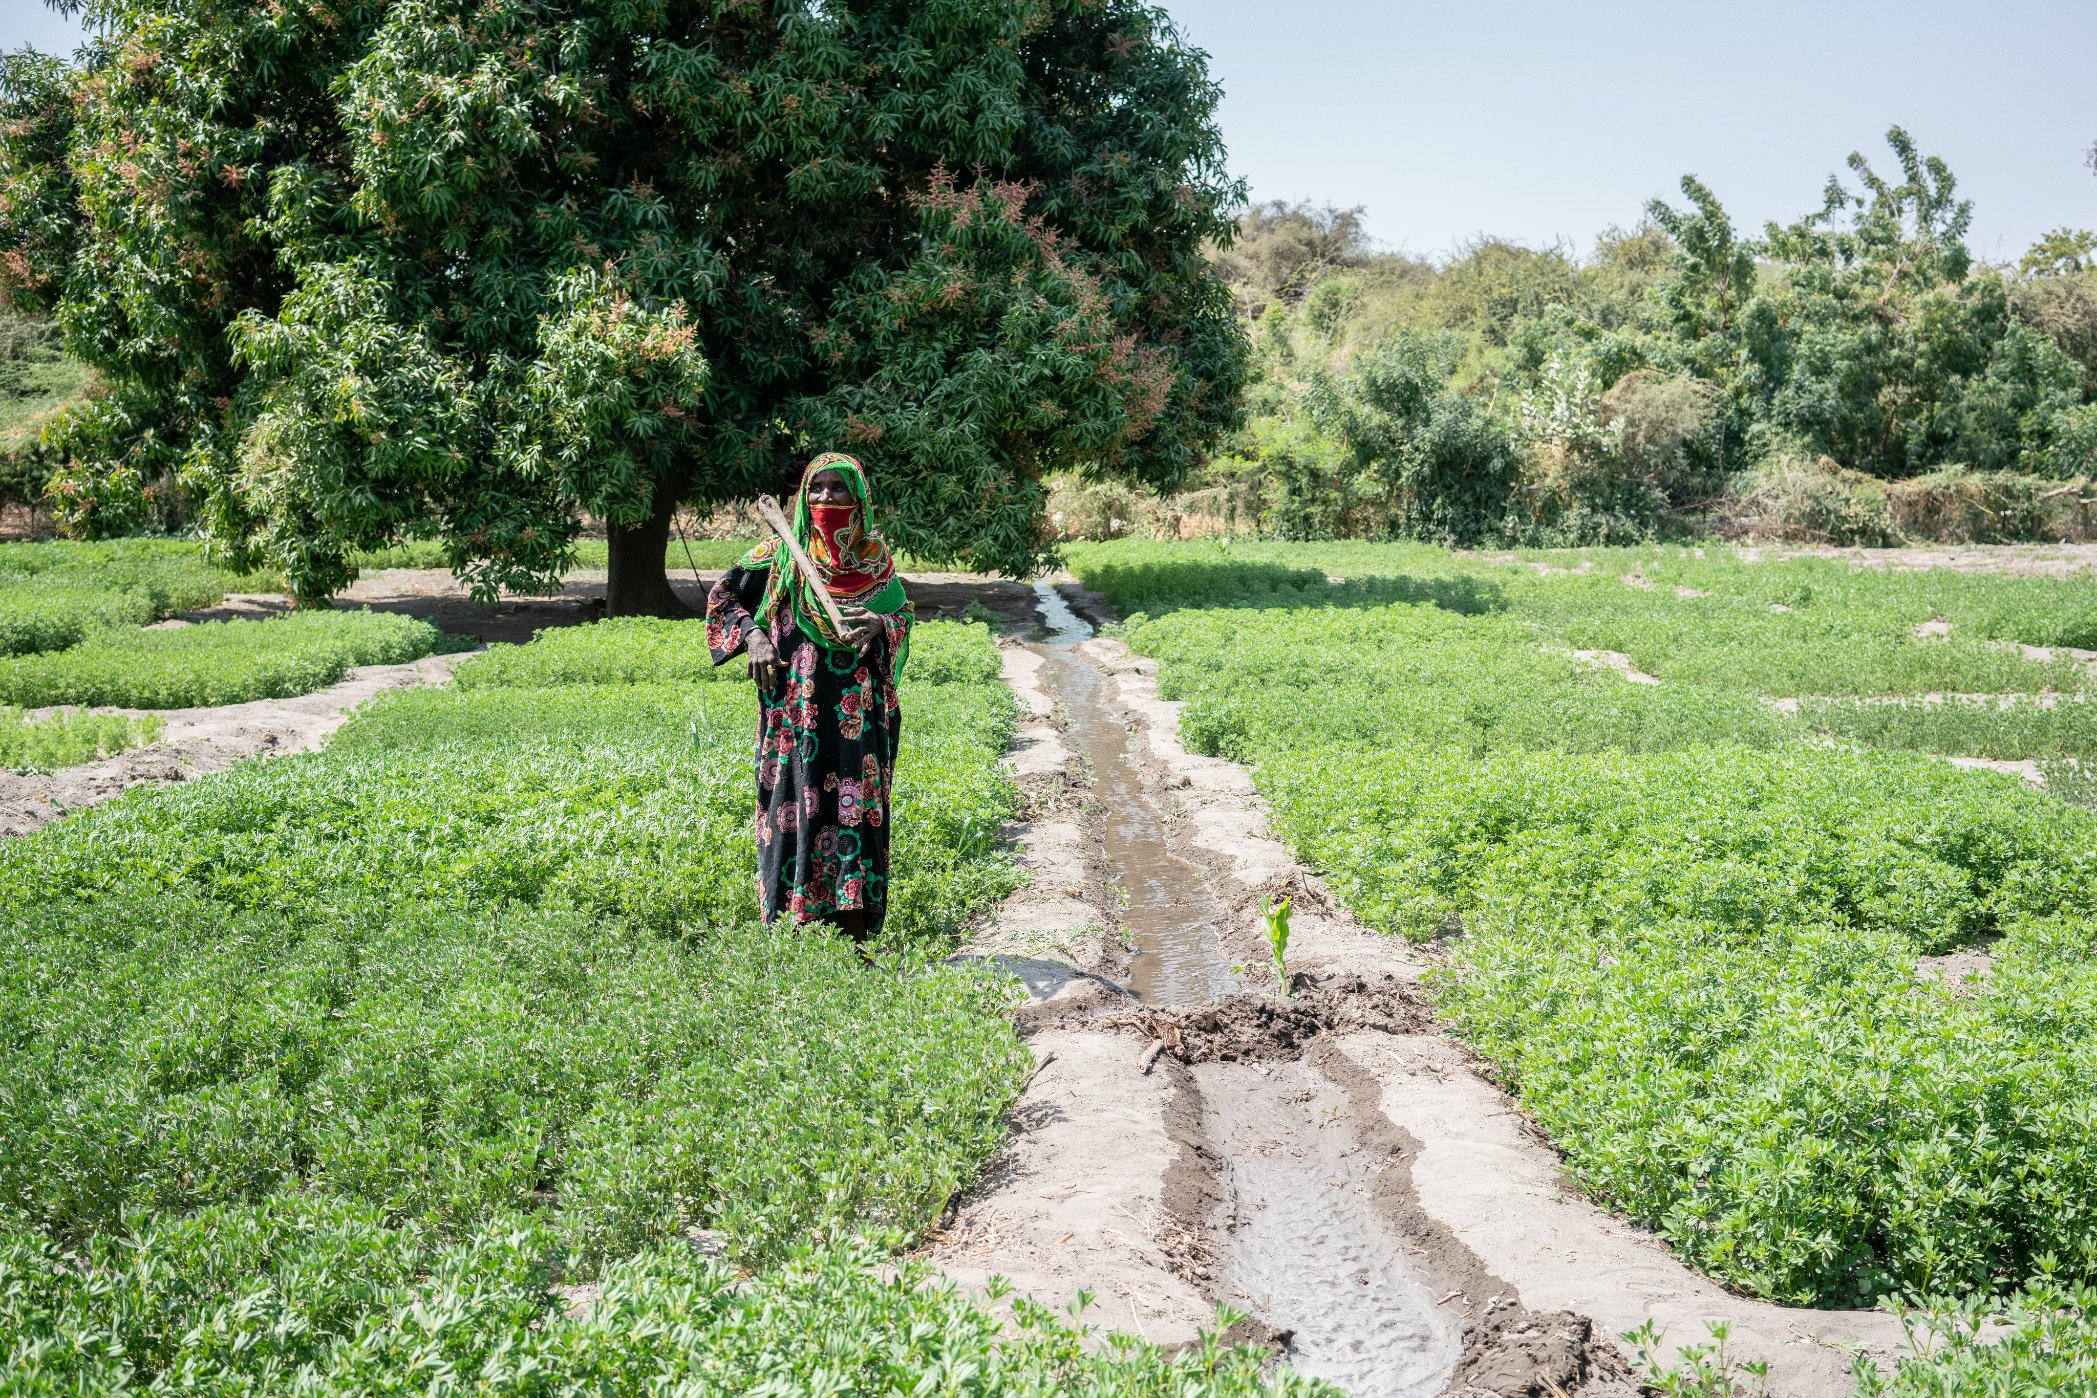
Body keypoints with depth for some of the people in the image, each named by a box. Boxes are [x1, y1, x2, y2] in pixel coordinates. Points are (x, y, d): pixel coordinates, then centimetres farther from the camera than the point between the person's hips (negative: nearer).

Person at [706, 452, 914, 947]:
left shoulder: (874, 558, 7)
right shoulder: (783, 553, 3)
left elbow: (903, 615, 14)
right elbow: (723, 596, 11)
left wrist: (880, 624, -9)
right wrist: (753, 636, -4)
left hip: (855, 712, 1)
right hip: (795, 710, -1)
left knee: (855, 807, -1)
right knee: (796, 804, -3)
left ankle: (855, 934, 5)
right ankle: (794, 930, 4)